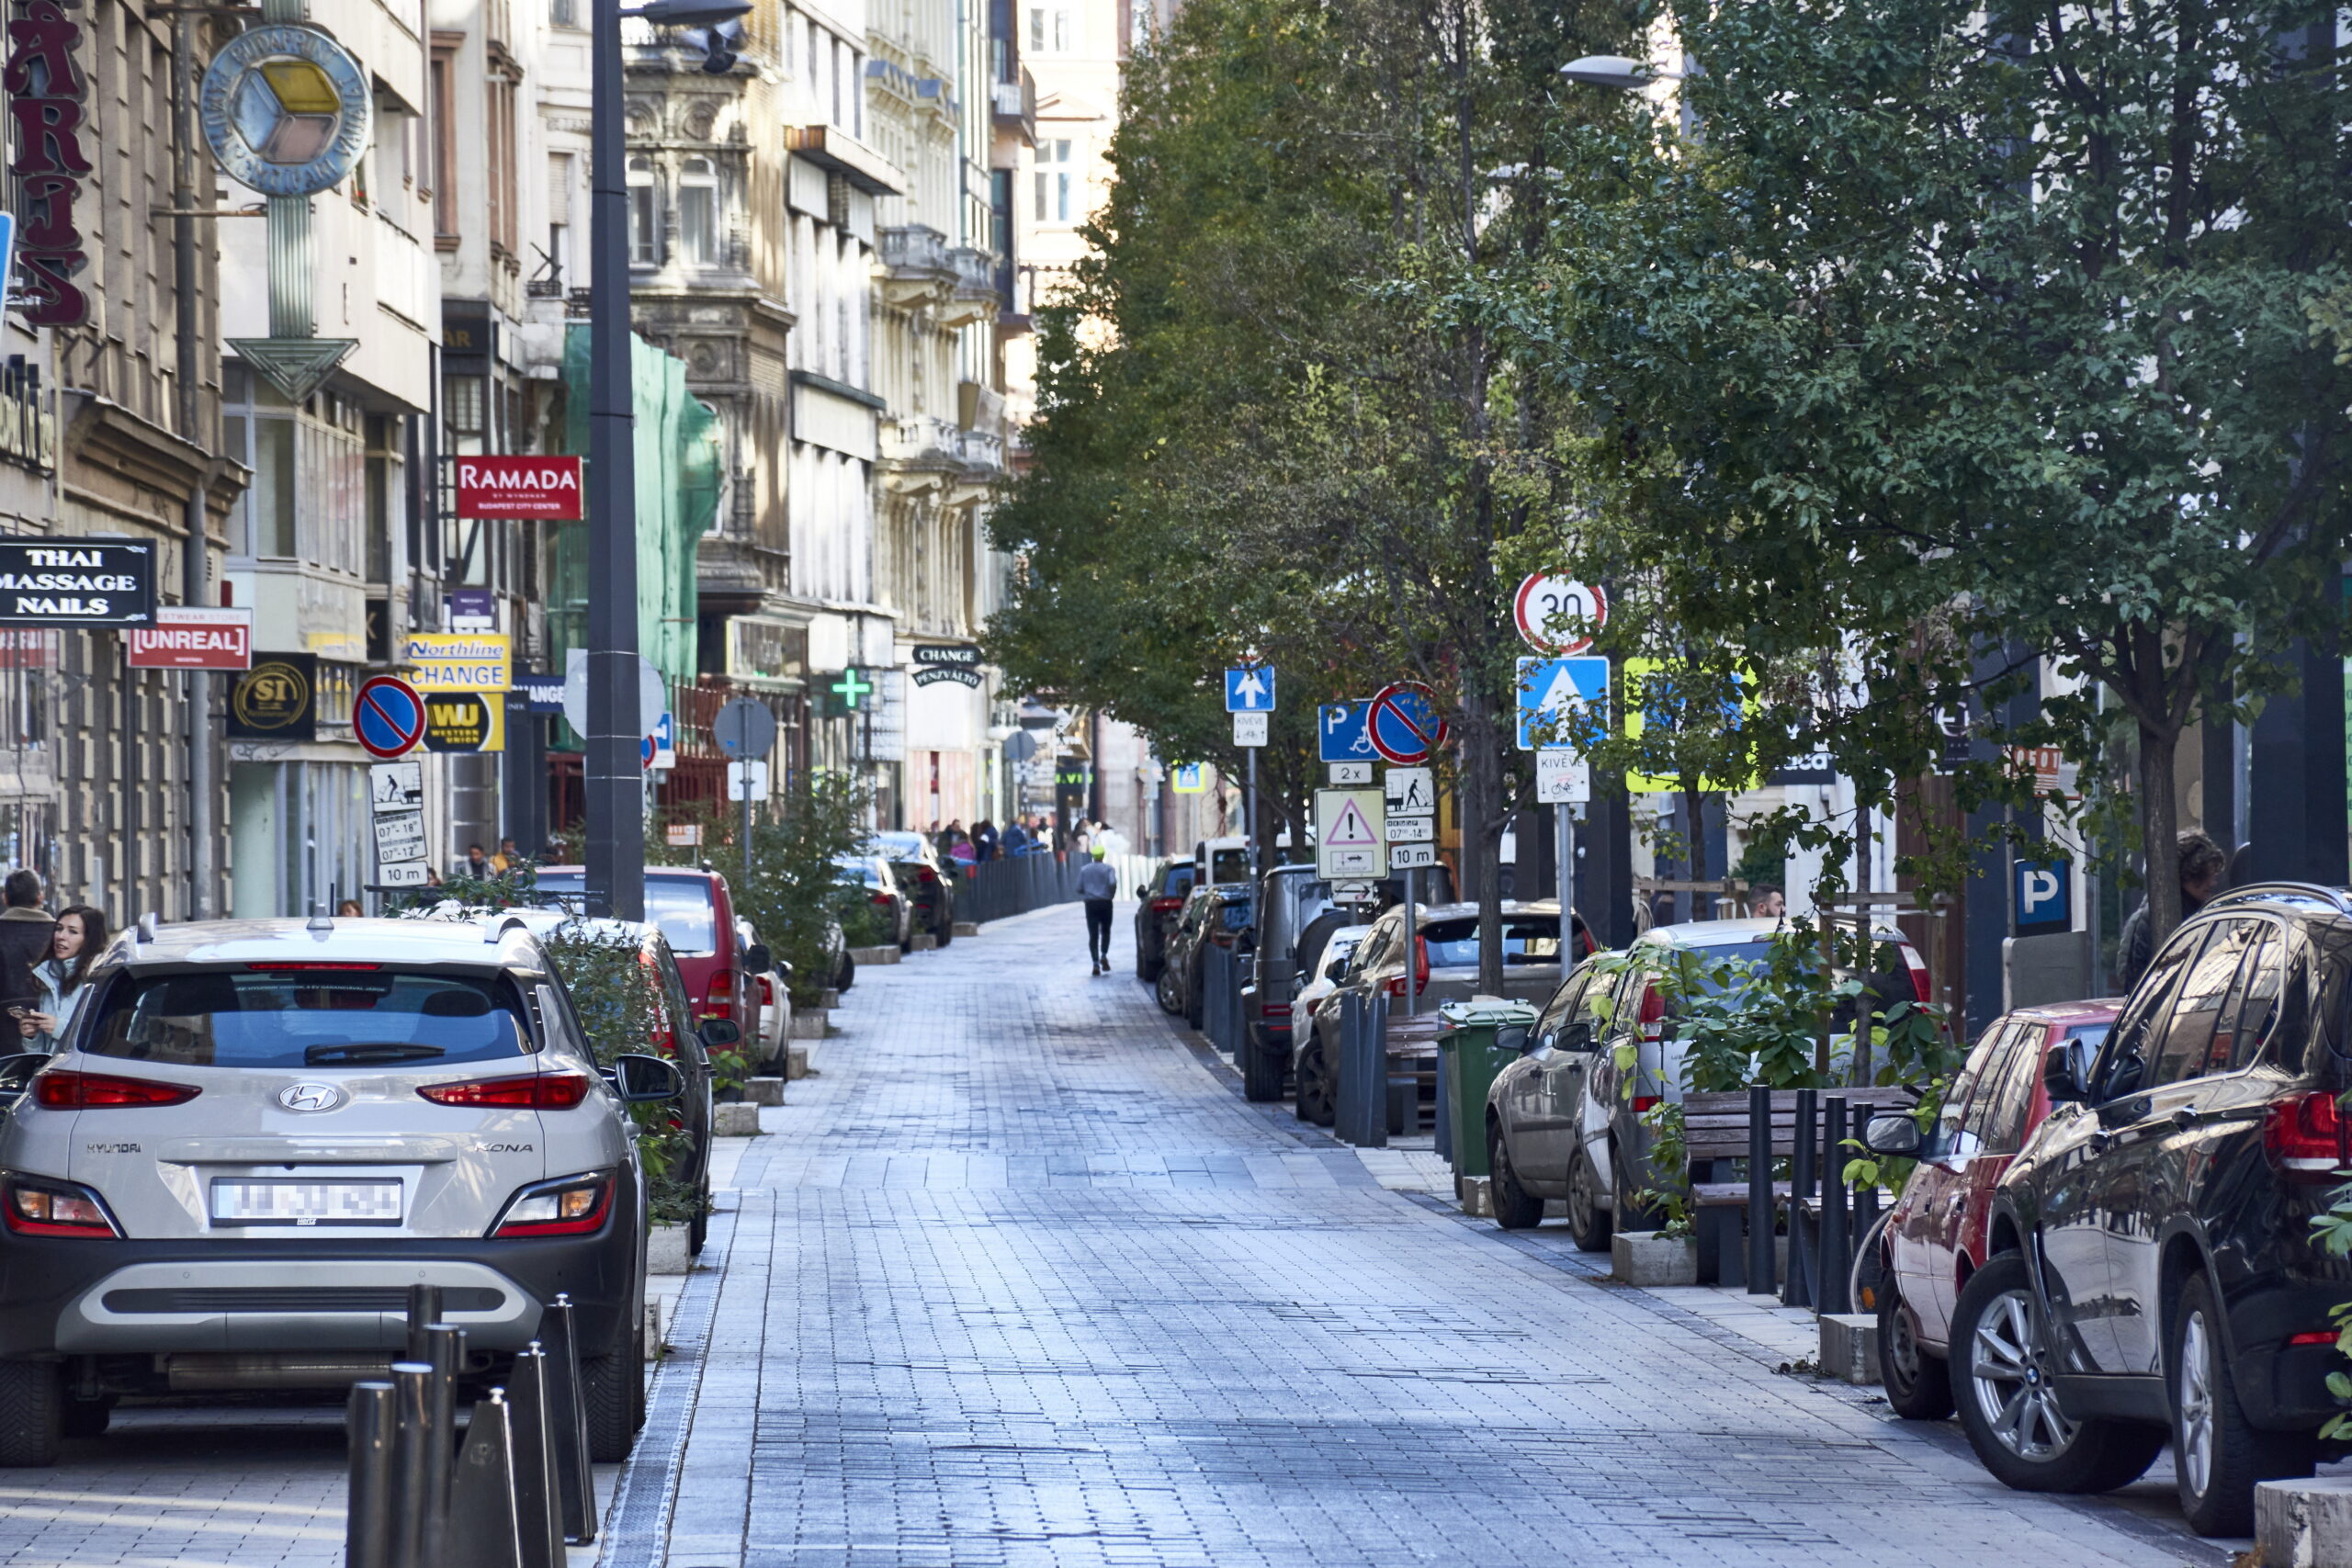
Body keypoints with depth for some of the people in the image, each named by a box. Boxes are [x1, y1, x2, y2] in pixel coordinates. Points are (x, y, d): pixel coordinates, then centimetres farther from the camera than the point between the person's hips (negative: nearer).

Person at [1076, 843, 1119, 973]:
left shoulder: (1084, 869, 4)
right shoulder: (1108, 868, -3)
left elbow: (1079, 888, 2)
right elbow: (1113, 883, -18)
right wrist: (1111, 894, -1)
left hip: (1091, 904, 1)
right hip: (1105, 903, -1)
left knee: (1093, 934, 1)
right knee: (1105, 931, 15)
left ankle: (1096, 963, -9)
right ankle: (1104, 955, -5)